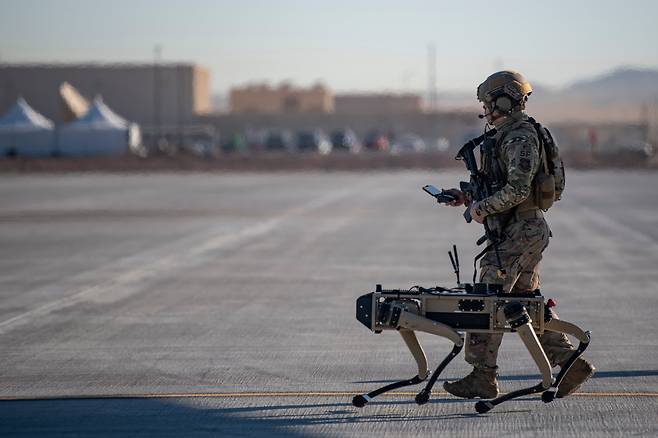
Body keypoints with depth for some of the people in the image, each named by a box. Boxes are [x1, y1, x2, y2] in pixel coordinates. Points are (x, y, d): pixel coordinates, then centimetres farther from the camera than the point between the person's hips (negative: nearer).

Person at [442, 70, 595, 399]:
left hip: (520, 233, -10)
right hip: (525, 230, 10)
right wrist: (467, 196, 15)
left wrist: (482, 207, -16)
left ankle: (483, 377, -3)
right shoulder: (509, 136, 17)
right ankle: (570, 363, 13)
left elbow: (517, 189, -25)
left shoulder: (520, 139, -16)